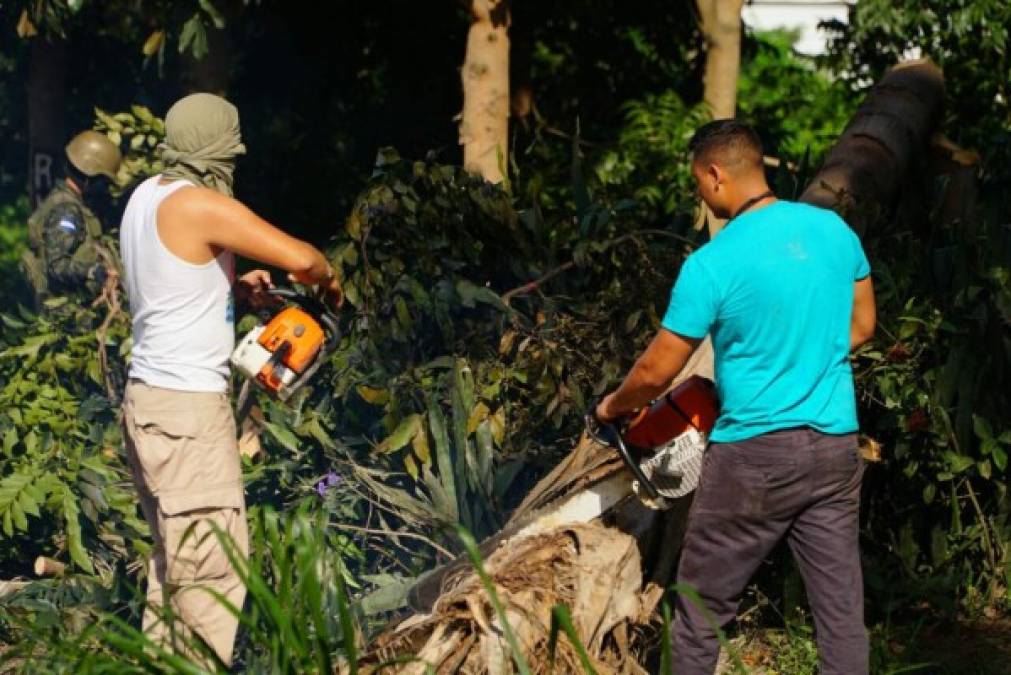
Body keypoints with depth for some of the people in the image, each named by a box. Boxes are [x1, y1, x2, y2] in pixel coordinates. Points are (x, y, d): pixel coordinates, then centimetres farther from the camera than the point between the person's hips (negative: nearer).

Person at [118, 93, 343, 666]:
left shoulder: (147, 196, 9)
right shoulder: (199, 205, -18)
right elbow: (299, 258, -21)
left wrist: (234, 290, 11)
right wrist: (329, 280, 1)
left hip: (150, 399, 10)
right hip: (189, 409, -10)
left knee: (173, 557, 16)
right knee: (214, 569, -7)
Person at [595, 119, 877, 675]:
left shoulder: (712, 265, -14)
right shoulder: (833, 229, 1)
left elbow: (655, 373, -6)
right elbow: (861, 325, 15)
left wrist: (611, 407, 13)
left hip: (755, 454, -5)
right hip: (835, 447, 5)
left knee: (702, 607, 10)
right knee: (841, 607, 8)